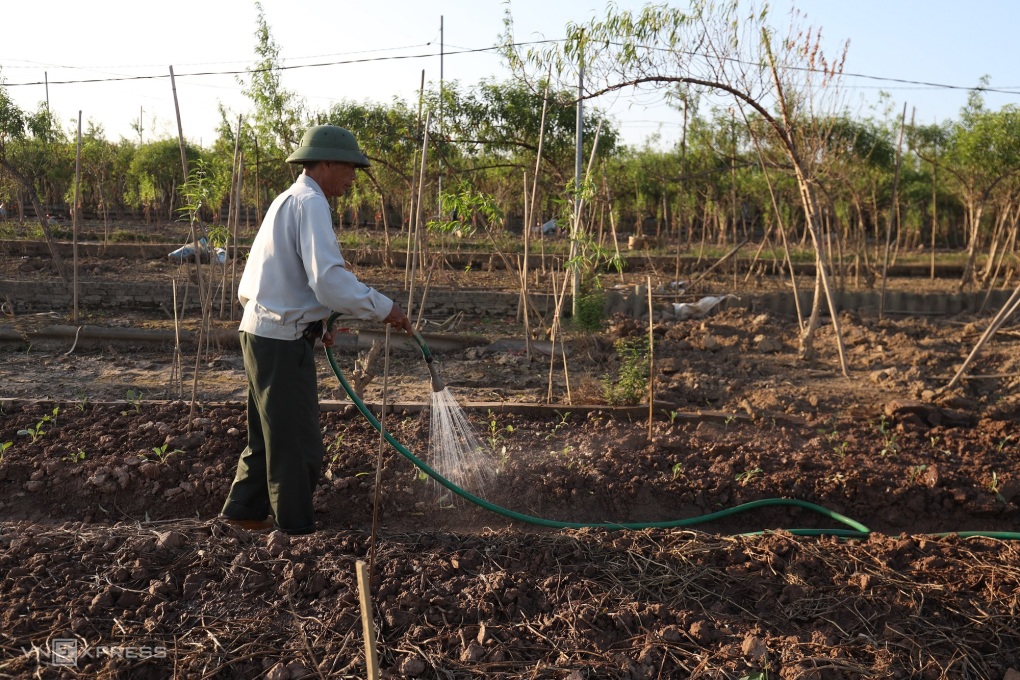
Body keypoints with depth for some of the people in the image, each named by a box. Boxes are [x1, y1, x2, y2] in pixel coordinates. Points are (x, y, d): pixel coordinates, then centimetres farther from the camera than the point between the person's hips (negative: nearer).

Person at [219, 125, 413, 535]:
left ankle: (244, 510, 32)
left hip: (262, 331, 10)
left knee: (270, 435, 21)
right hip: (283, 341, -10)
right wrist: (382, 308, -18)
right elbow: (329, 279, -26)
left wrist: (313, 324, 17)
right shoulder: (310, 203, -14)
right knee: (299, 443, 1)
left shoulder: (288, 200, 18)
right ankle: (297, 528, 13)